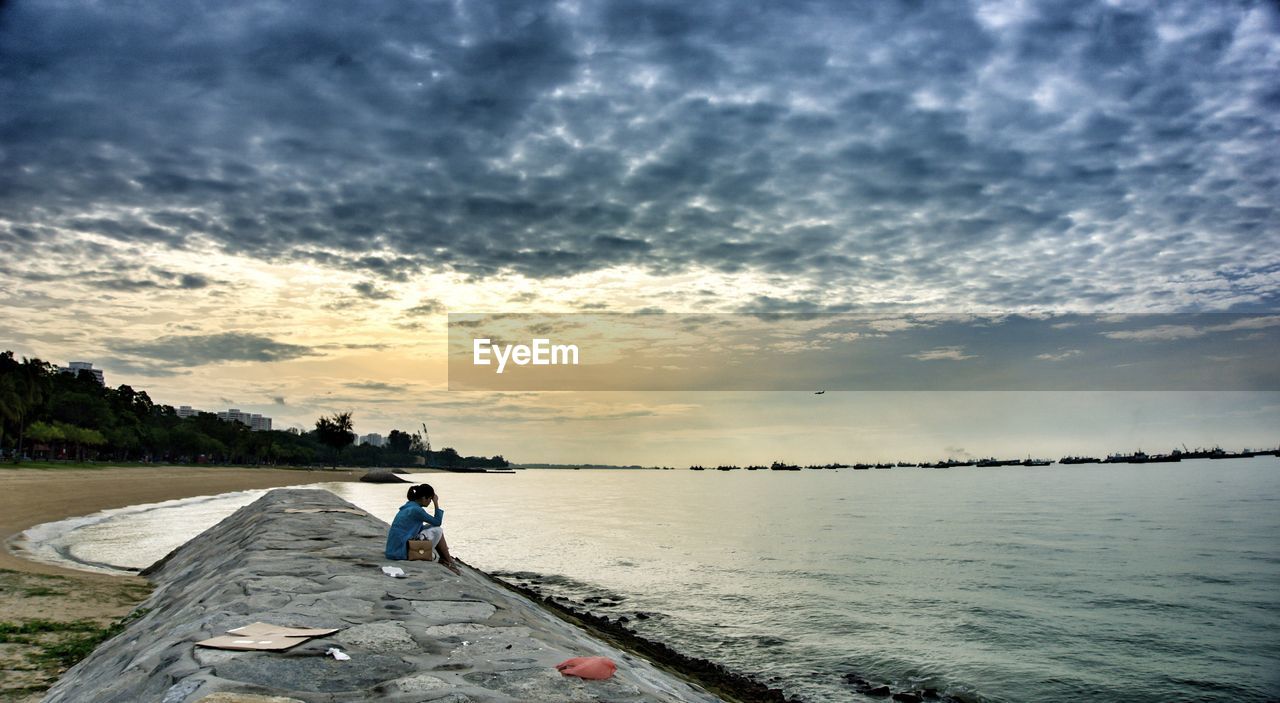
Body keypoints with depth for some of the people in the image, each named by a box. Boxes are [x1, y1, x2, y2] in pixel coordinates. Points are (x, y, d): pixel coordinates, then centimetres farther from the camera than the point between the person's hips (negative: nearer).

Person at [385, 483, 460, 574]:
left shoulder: (409, 506, 11)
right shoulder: (416, 510, -18)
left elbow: (420, 528, 20)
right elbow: (438, 522, -9)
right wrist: (436, 503, -5)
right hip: (402, 552, -9)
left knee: (431, 527, 15)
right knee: (438, 531, -3)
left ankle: (443, 558, 17)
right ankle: (450, 562, 9)